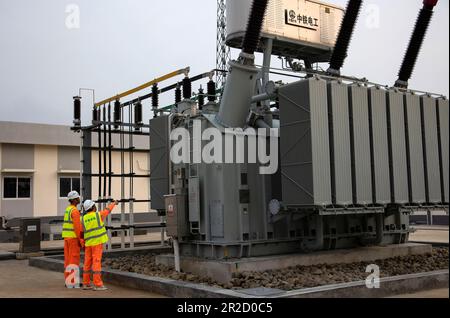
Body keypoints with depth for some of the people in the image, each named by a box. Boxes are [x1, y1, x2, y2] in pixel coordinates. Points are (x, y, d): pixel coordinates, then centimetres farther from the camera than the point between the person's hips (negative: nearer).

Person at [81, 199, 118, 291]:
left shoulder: (83, 219, 5)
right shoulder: (99, 215, -4)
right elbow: (108, 210, 14)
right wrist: (114, 203, 33)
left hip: (88, 243, 5)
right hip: (97, 242, -5)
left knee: (88, 263, 10)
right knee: (96, 263, -7)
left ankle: (86, 284, 13)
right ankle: (97, 285, -9)